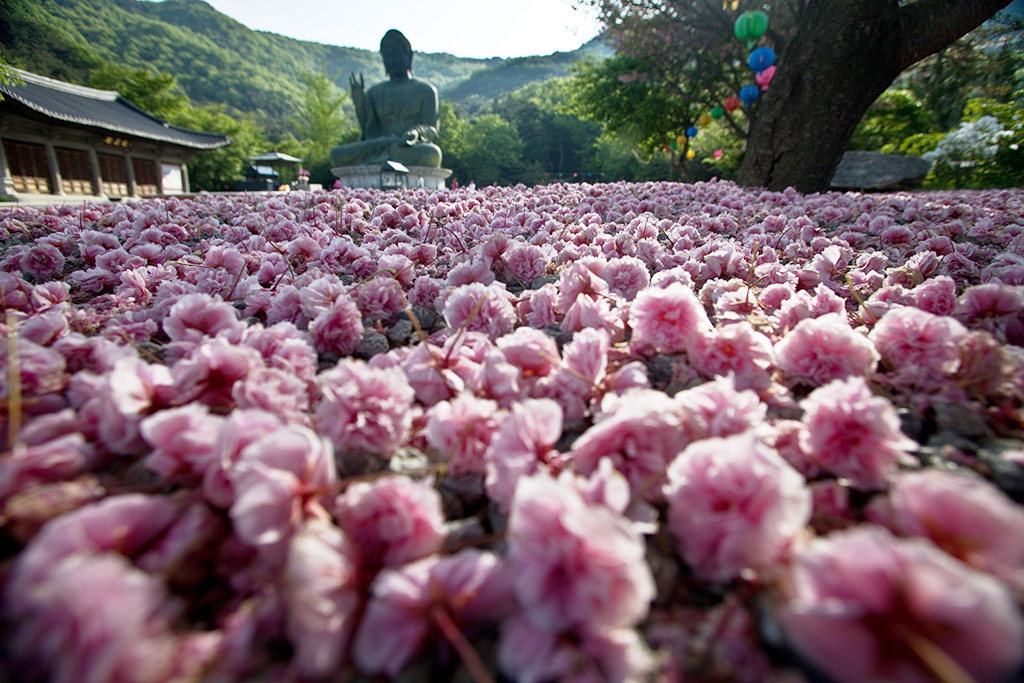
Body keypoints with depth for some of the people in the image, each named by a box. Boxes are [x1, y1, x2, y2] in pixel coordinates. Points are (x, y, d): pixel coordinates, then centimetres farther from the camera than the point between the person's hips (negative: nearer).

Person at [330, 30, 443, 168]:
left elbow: (432, 130, 1)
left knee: (431, 154, -40)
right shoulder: (374, 93, 19)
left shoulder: (425, 89, 11)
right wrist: (359, 102, -3)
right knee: (337, 154, -21)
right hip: (380, 148, 2)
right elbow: (370, 132, 11)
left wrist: (415, 133, -22)